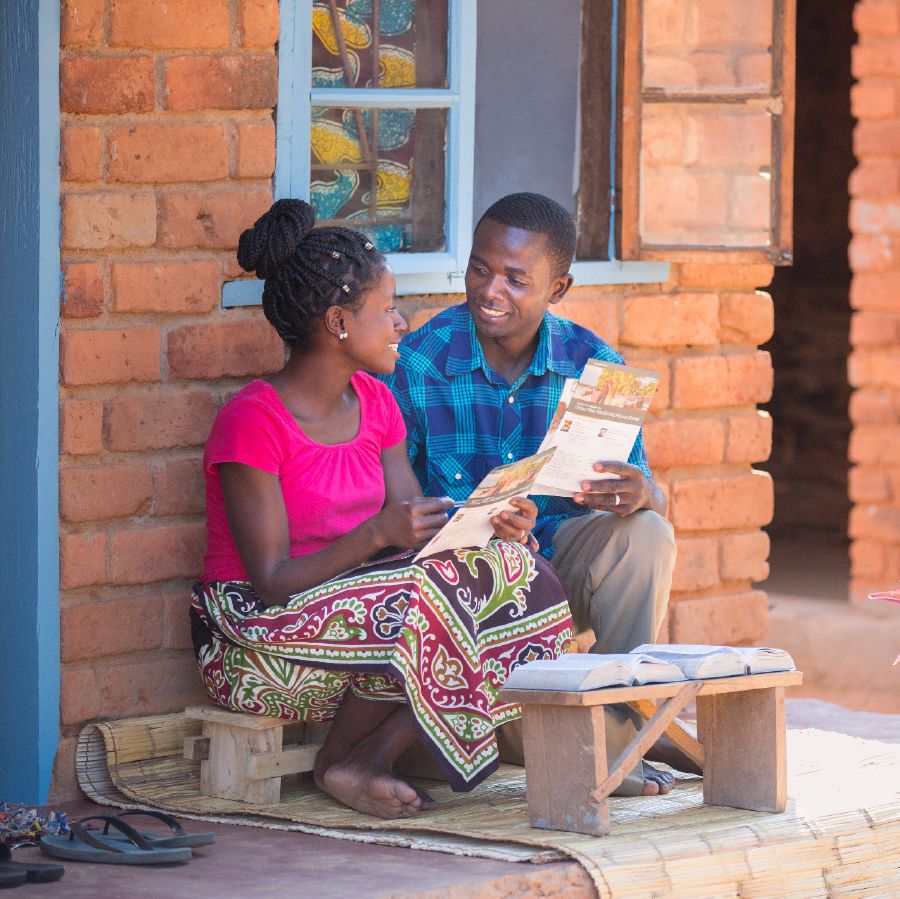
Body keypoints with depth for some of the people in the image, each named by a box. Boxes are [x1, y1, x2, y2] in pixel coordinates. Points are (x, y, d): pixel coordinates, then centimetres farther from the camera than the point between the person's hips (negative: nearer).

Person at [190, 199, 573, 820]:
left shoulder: (374, 403, 9)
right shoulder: (252, 423, -16)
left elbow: (417, 529, 4)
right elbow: (273, 583, -19)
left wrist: (484, 521, -17)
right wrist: (375, 534, -31)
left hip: (352, 616, 8)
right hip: (253, 644, -8)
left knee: (516, 575, -15)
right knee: (417, 600, -33)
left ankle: (371, 755, -17)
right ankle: (343, 761, -11)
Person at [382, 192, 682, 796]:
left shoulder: (593, 366, -1)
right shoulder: (416, 365, -10)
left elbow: (645, 491, -4)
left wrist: (638, 495, -31)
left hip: (560, 563, 3)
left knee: (646, 534, -25)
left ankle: (617, 730, -21)